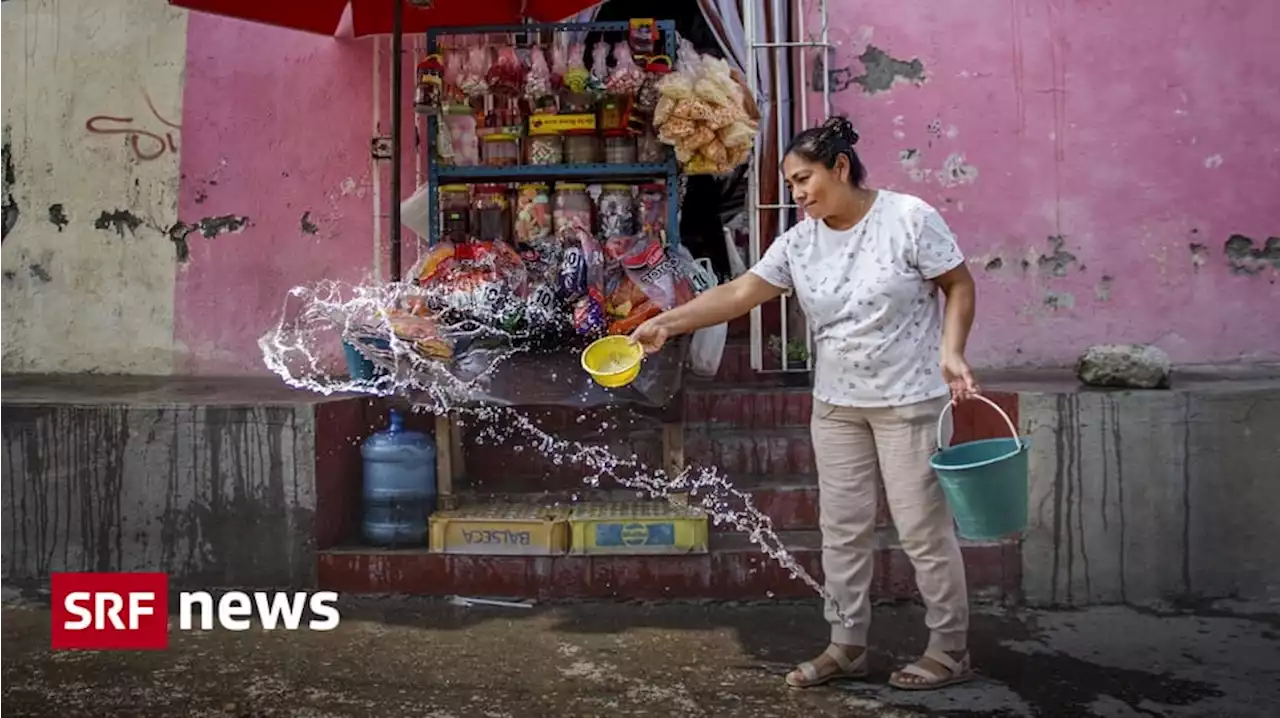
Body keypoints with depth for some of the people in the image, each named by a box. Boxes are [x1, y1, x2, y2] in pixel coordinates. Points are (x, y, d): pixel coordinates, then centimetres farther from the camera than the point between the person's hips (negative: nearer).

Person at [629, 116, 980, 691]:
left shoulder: (909, 218, -12)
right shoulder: (798, 243, 1)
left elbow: (959, 285, -6)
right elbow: (739, 293, -4)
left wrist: (950, 351, -19)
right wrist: (666, 323, -13)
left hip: (910, 400, -5)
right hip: (835, 405, 5)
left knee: (923, 527, 0)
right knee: (842, 529, 10)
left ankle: (951, 651, 17)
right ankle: (846, 646, 23)